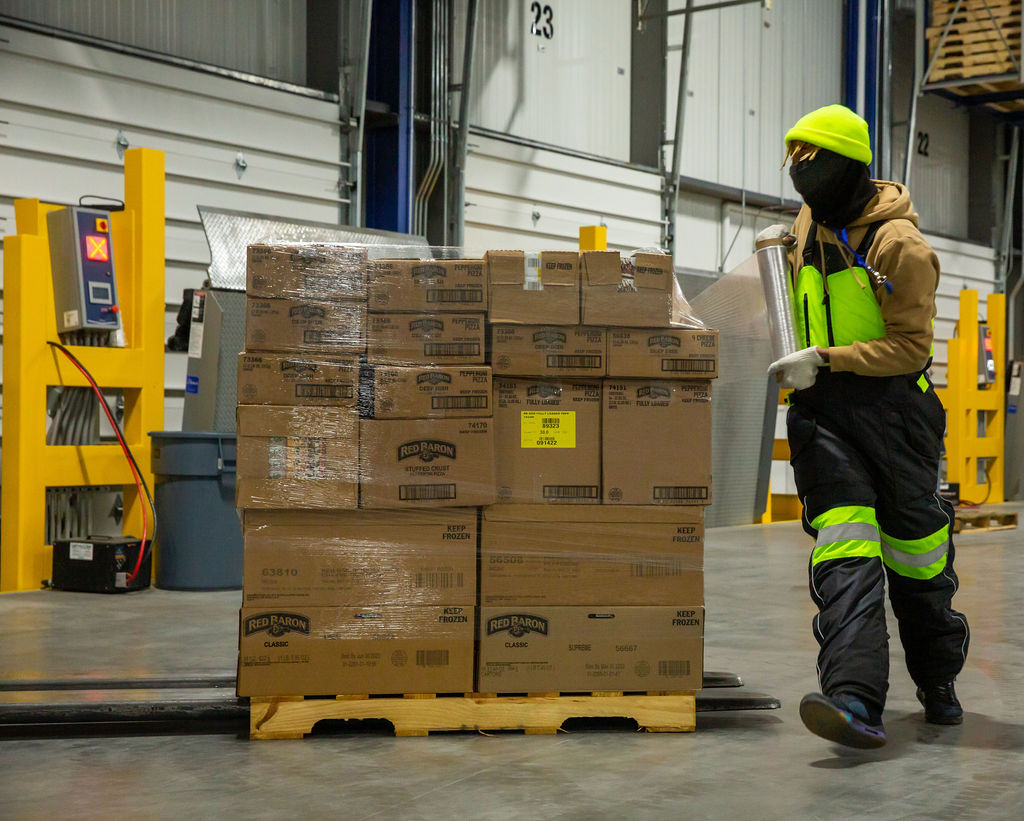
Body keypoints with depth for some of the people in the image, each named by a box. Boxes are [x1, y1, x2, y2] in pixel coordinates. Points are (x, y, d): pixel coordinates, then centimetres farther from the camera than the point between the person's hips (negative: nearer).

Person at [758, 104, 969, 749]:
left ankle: (939, 681, 31)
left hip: (892, 404, -4)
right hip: (822, 407, 5)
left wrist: (825, 359, -22)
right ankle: (856, 699, -24)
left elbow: (911, 347, -16)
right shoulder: (813, 222, 9)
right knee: (844, 549, -12)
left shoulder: (902, 246, -13)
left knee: (916, 550, 7)